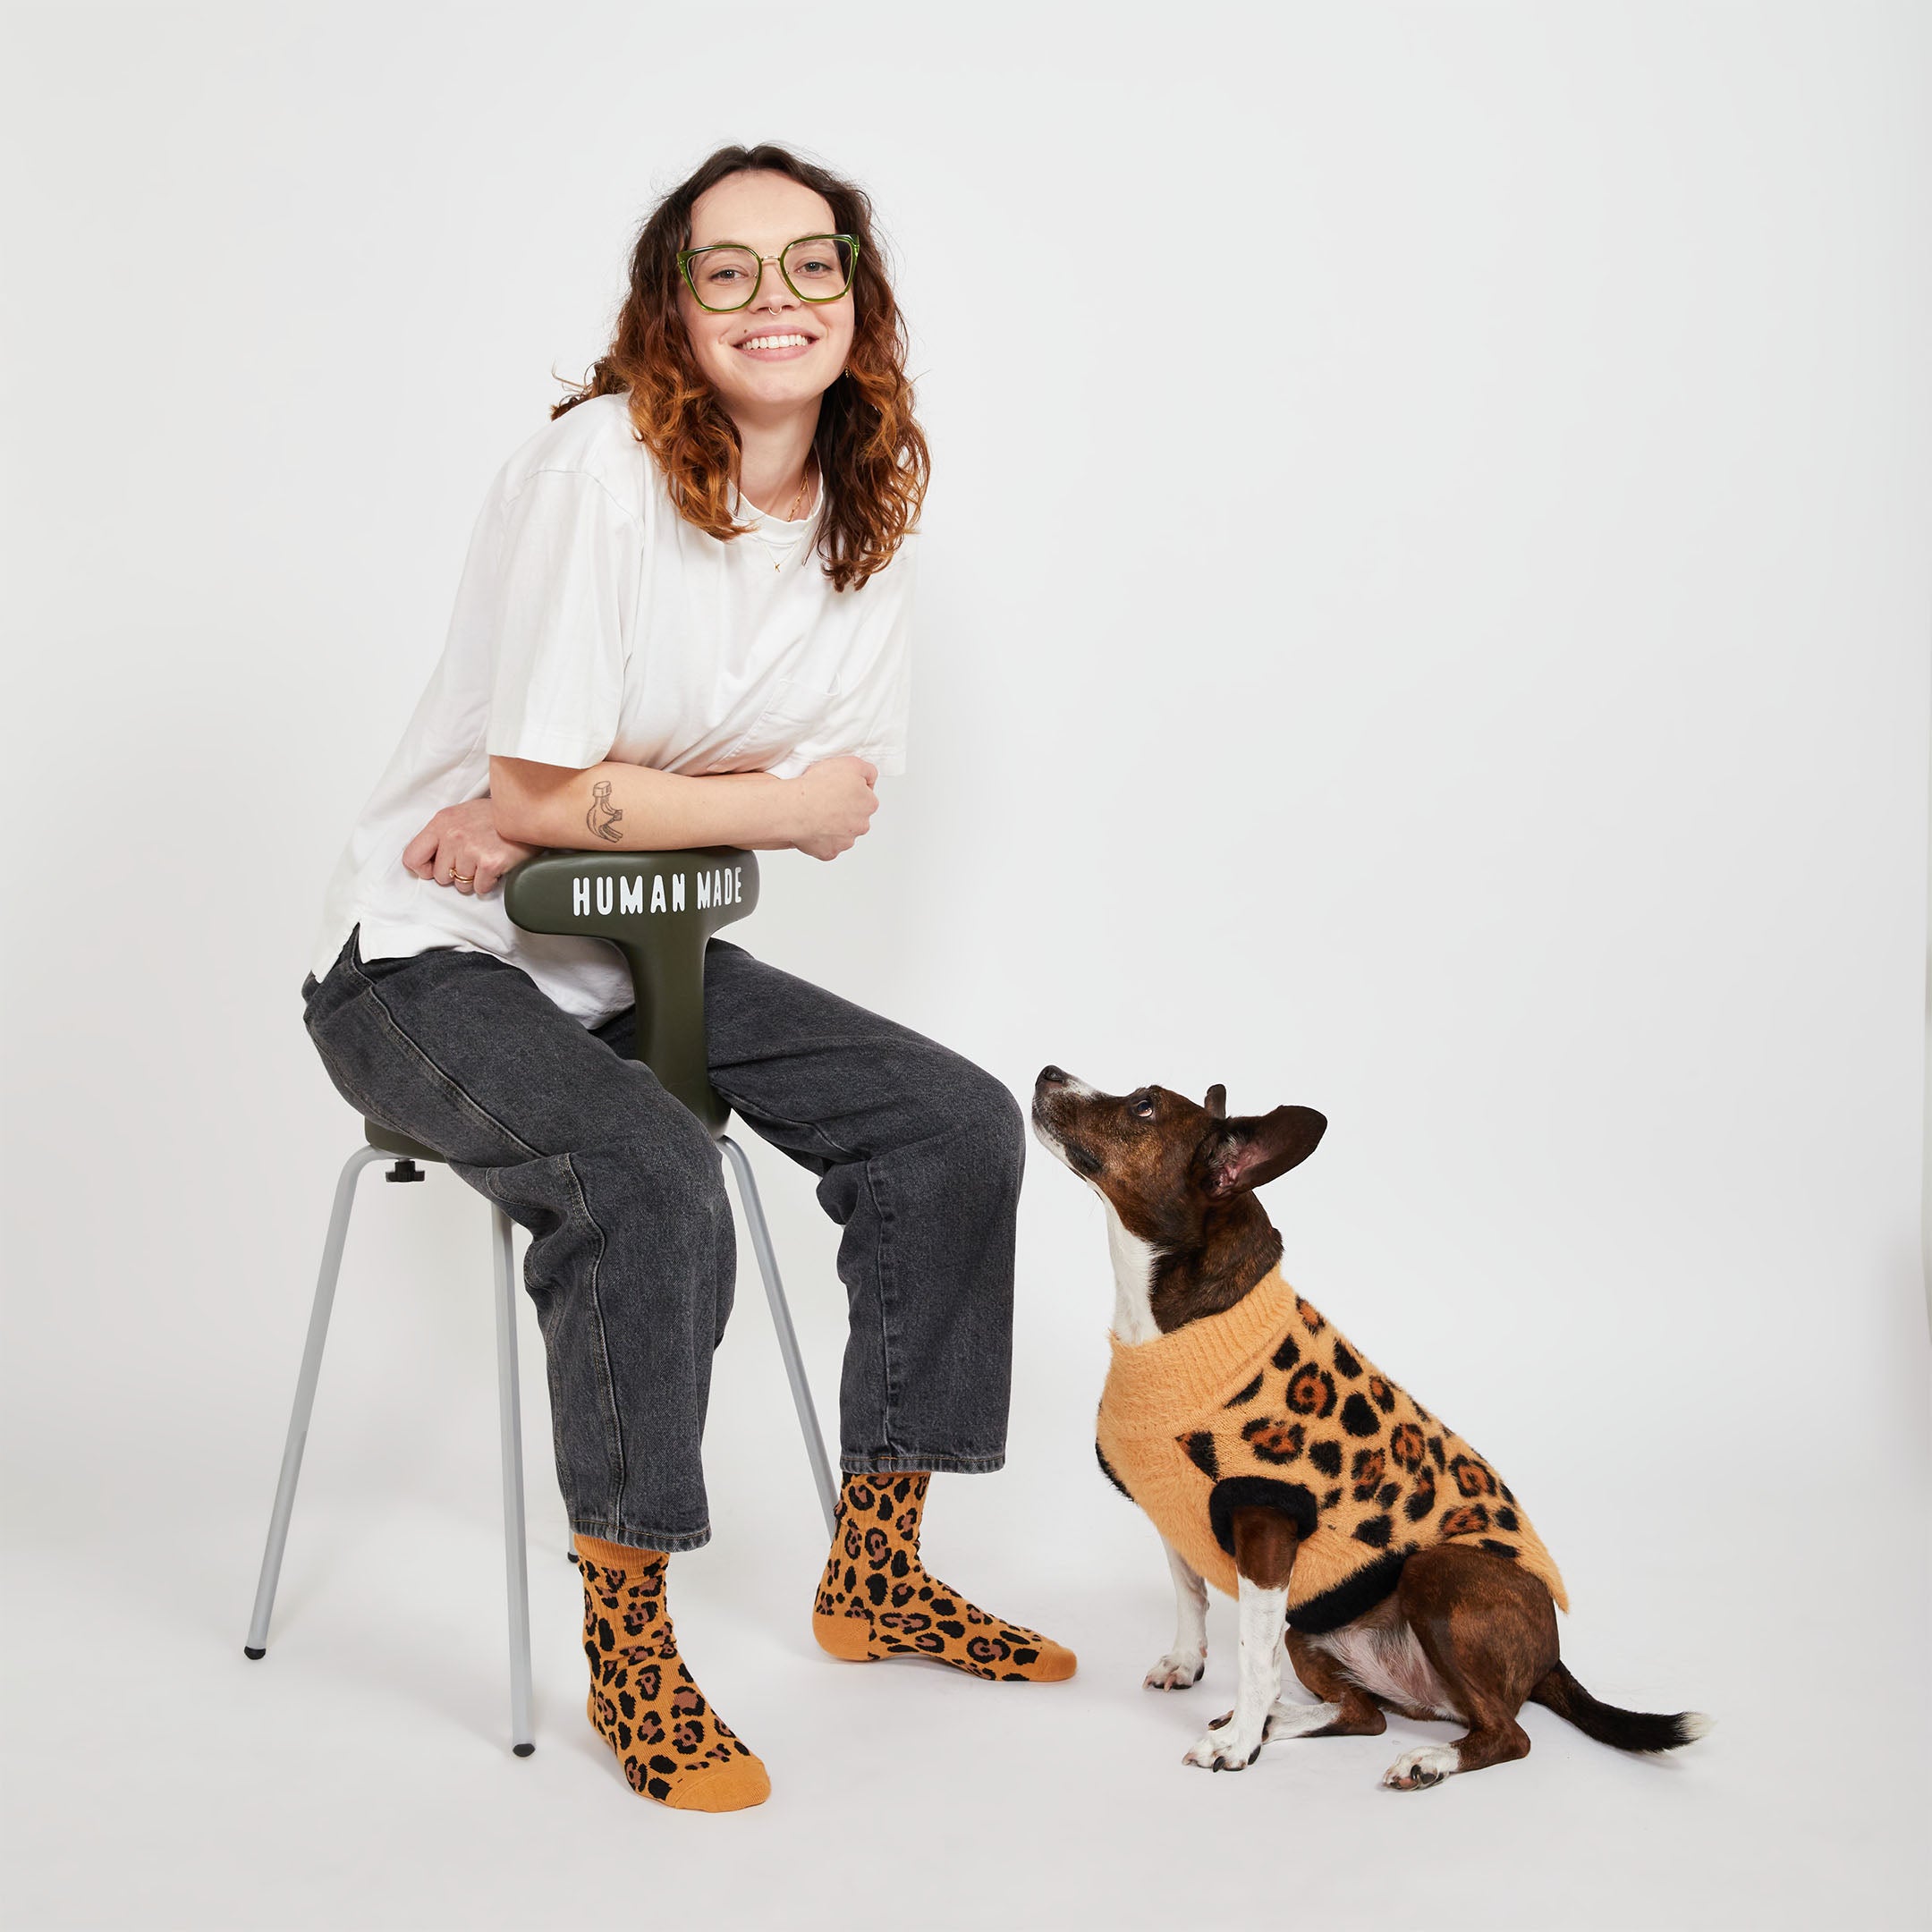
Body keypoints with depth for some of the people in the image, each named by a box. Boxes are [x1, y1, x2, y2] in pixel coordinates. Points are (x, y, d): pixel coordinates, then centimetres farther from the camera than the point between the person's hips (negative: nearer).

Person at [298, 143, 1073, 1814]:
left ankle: (874, 1570, 11)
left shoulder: (872, 502, 1)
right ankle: (628, 1652, -14)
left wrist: (583, 810, -16)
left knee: (958, 1124, -3)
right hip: (433, 969, -7)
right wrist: (782, 798, -10)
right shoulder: (600, 465, -20)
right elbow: (538, 793, -22)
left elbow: (846, 800, -2)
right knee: (654, 1185, -33)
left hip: (638, 959, 7)